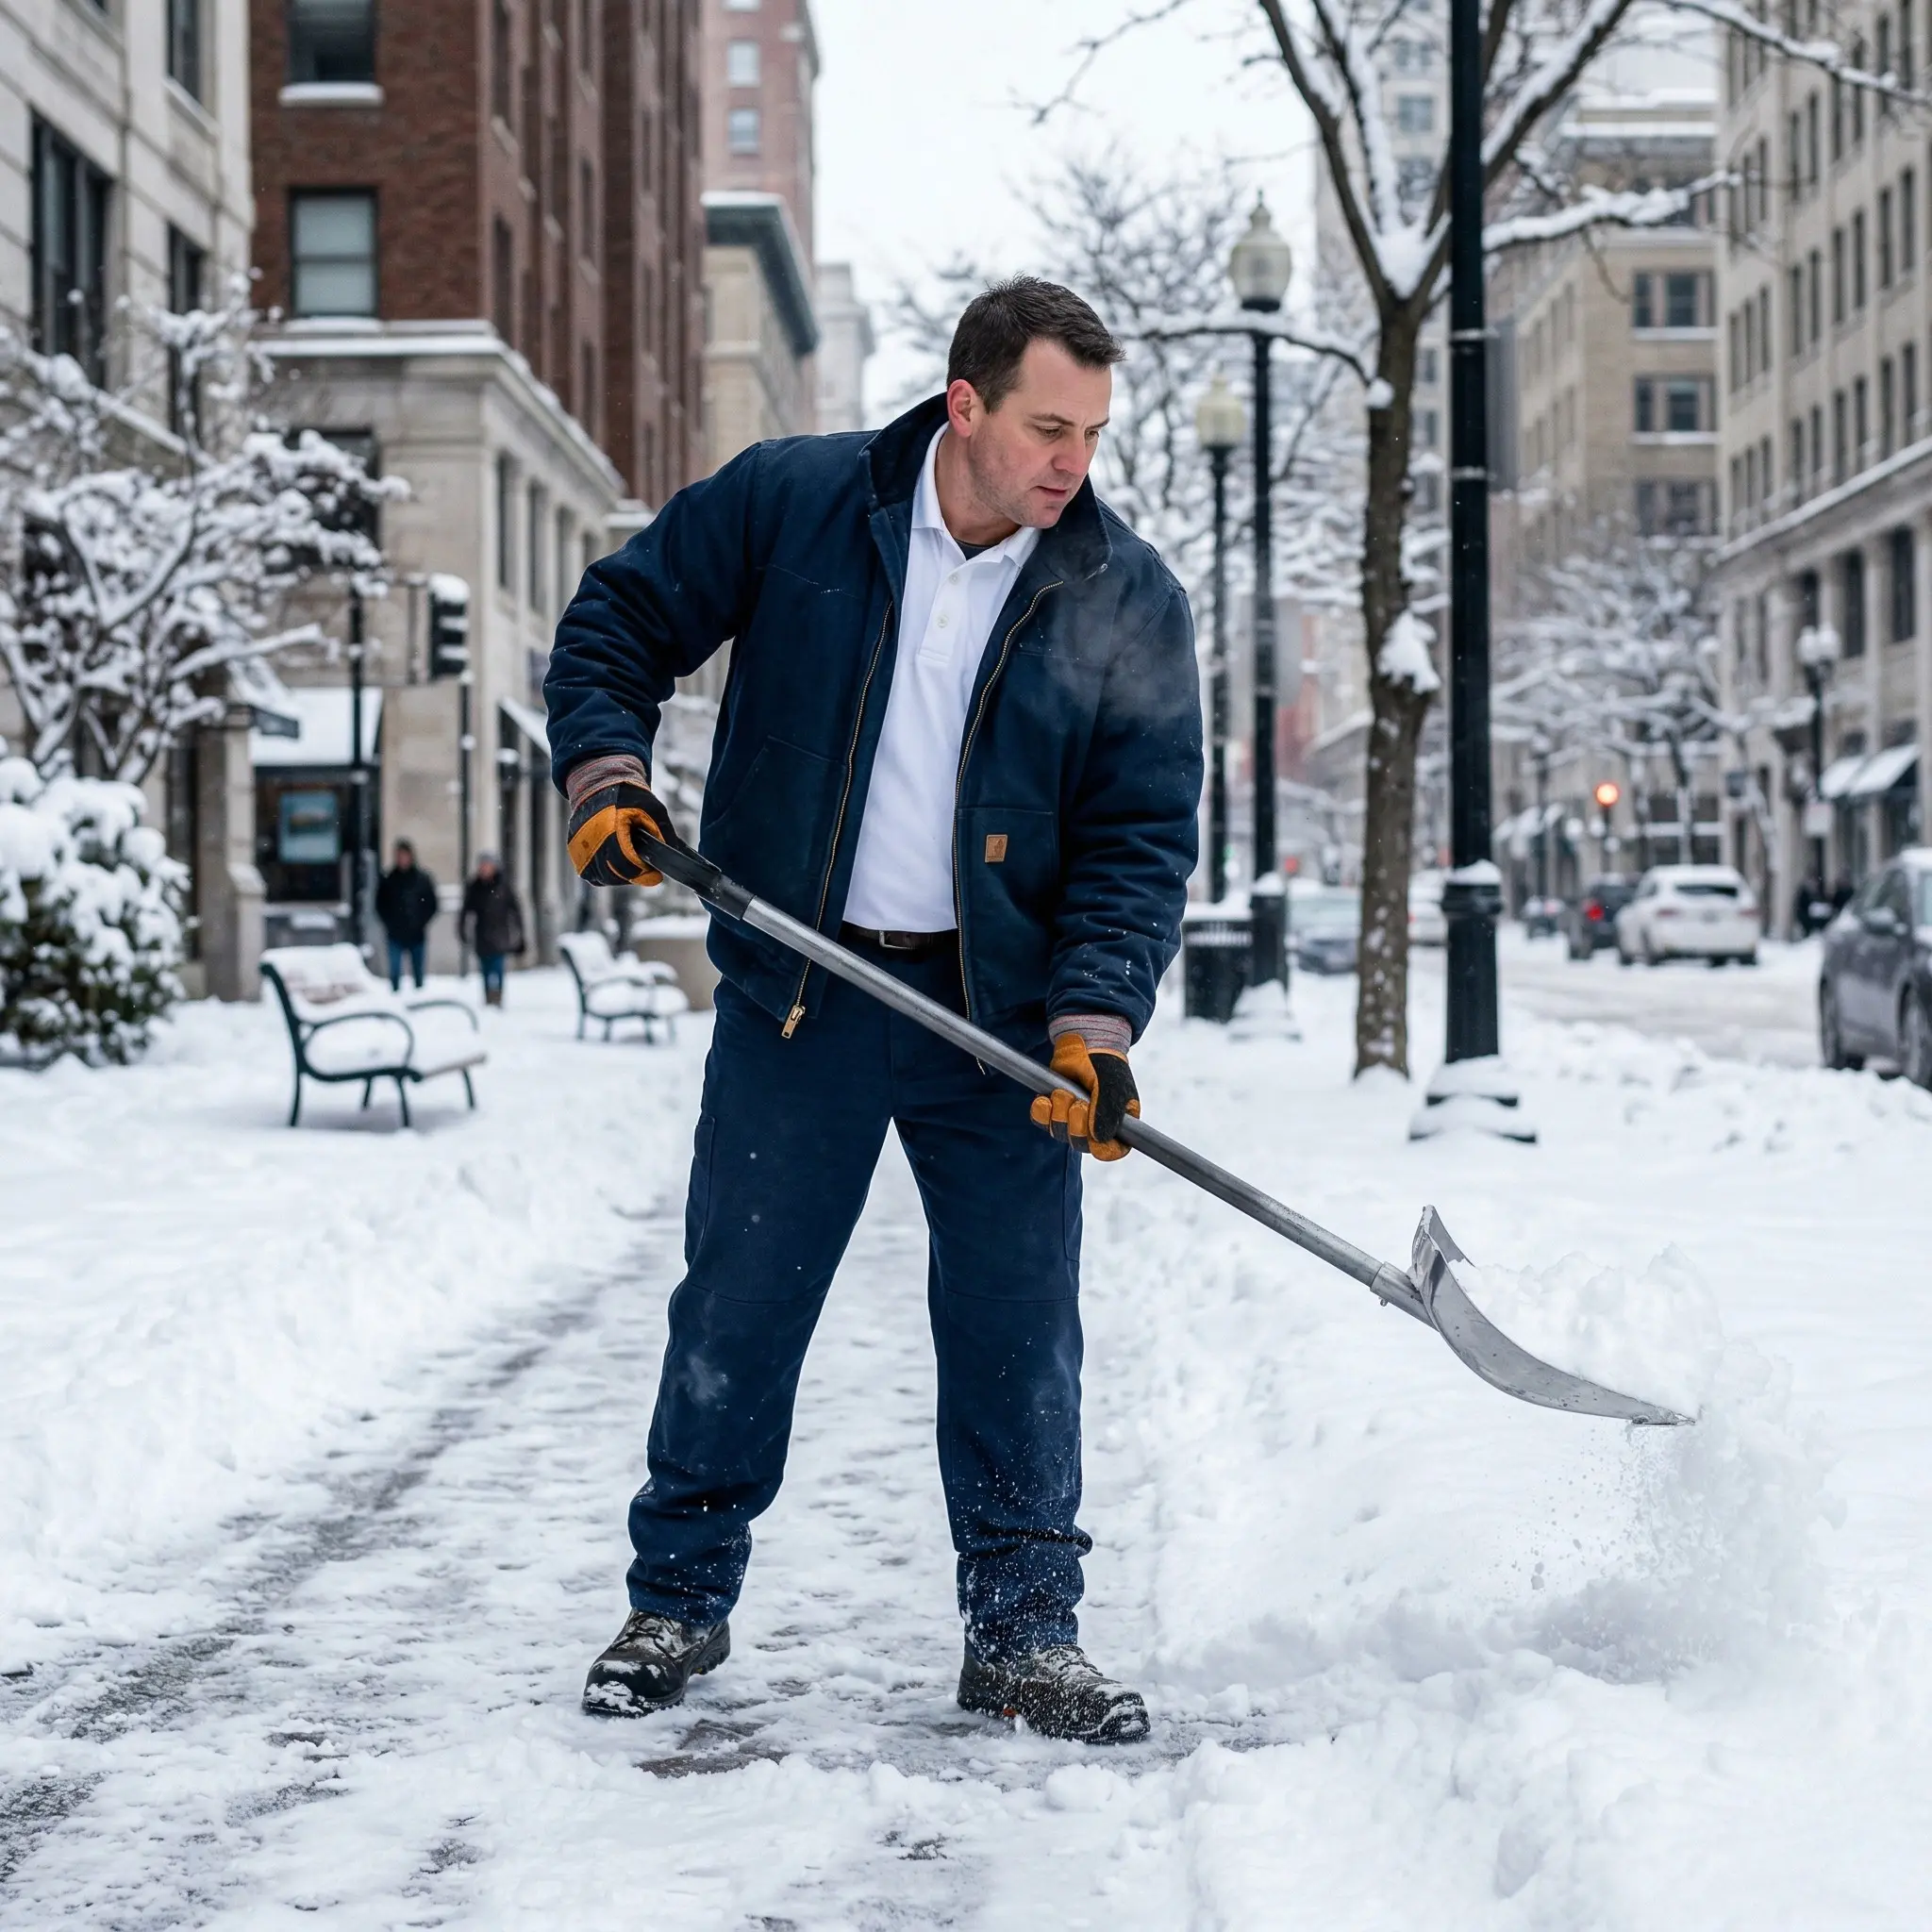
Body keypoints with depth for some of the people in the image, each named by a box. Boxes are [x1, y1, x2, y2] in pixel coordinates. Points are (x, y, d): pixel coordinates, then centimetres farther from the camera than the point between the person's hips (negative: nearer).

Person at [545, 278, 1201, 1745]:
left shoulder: (1130, 606, -3)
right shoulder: (788, 504, -4)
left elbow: (1142, 838, -4)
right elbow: (618, 620, 8)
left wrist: (1093, 1025, -16)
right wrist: (605, 773, -8)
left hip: (1002, 1014, 1)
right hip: (797, 997, 0)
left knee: (1019, 1327, 2)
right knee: (737, 1307, 6)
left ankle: (1024, 1634, 15)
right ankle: (681, 1600, 23)